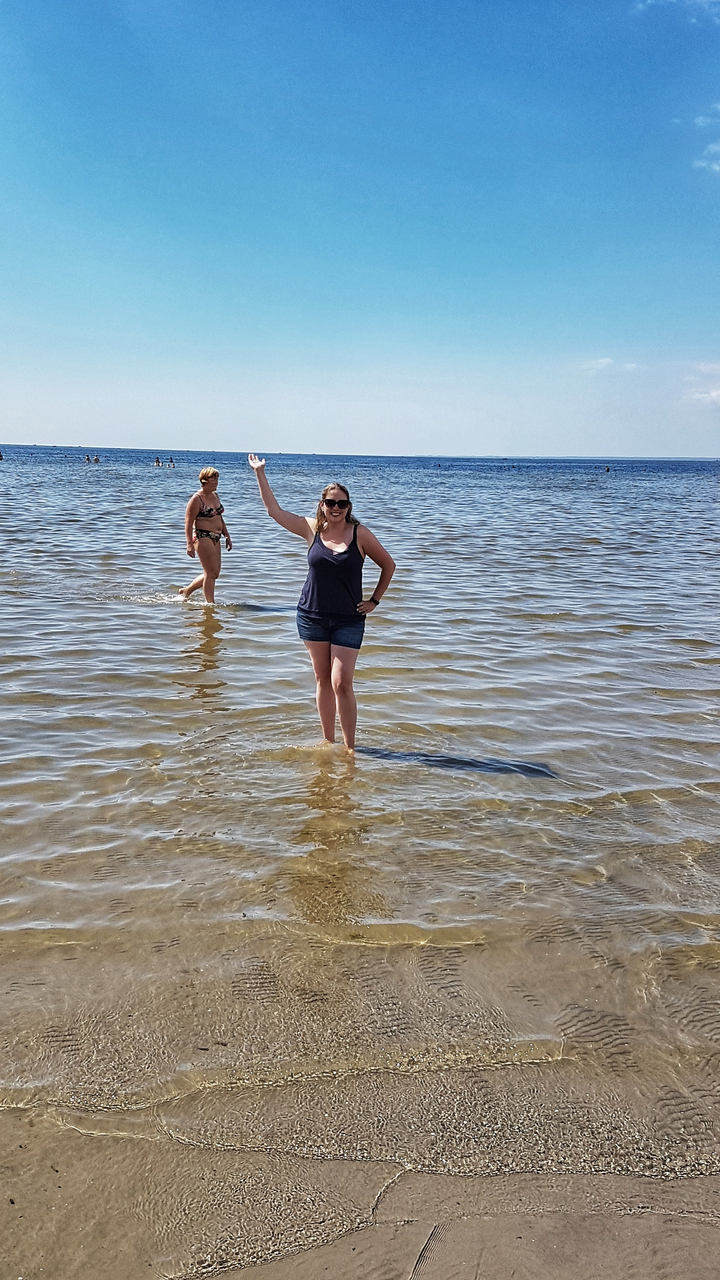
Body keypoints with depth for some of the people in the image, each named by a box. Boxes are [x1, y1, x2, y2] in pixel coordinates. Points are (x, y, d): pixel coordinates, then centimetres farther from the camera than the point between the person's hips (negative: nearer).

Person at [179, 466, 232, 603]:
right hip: (202, 537, -9)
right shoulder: (197, 499, -11)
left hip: (215, 538, 9)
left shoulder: (215, 496, 14)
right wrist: (189, 544, -21)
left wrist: (227, 536, 19)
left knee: (213, 573, 12)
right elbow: (188, 523, -14)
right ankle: (210, 603, 3)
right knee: (211, 573, -7)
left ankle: (186, 591, 28)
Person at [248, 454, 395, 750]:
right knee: (322, 680, 11)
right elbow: (274, 510, 7)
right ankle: (328, 742, 22)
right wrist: (260, 473, 8)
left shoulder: (360, 534, -6)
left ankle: (350, 748, 2)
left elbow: (388, 565, 5)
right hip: (312, 616, 3)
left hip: (348, 620, -3)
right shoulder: (311, 528, 1)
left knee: (341, 683, -9)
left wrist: (374, 600, 2)